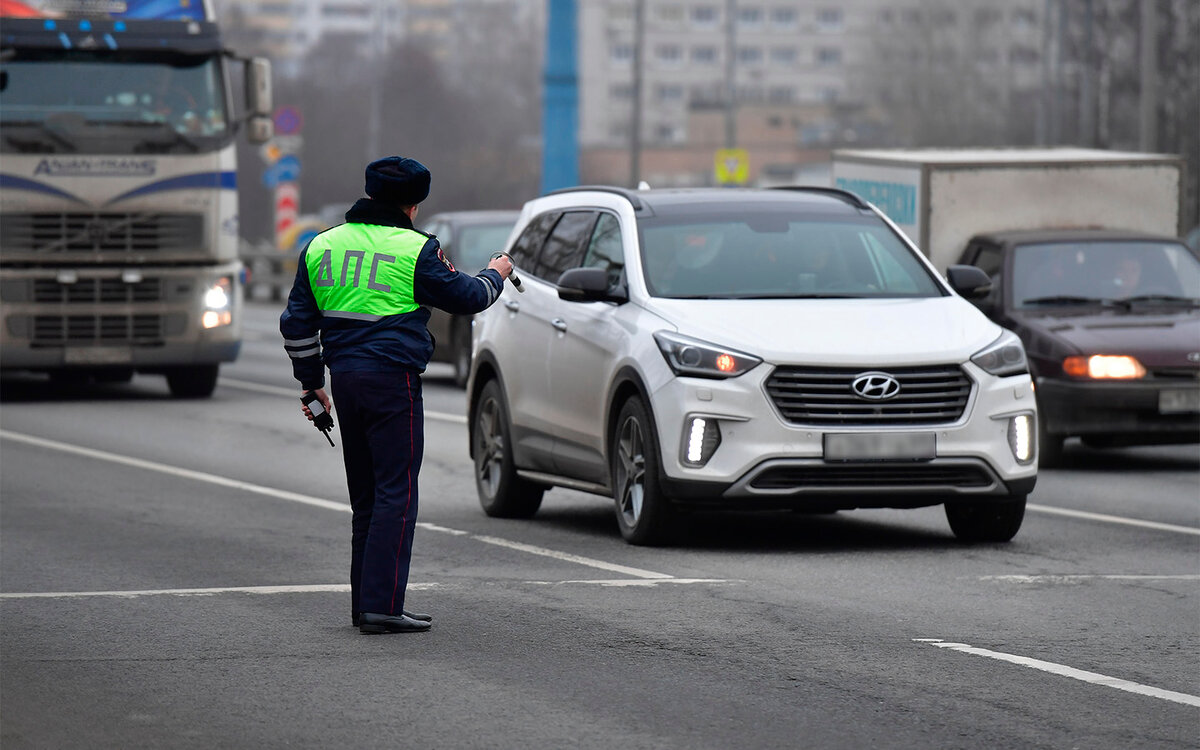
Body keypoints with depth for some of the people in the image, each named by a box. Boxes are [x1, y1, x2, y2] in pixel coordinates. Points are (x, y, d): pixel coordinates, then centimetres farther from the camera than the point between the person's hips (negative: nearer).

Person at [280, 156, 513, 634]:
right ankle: (381, 607, -11)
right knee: (395, 494, -5)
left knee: (364, 497, 14)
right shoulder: (413, 249, -7)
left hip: (345, 379, 7)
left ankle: (365, 602, 16)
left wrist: (311, 381, 23)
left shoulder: (321, 246, 12)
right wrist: (495, 275, 23)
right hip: (393, 379, -6)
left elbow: (297, 323, 15)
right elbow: (465, 298, 2)